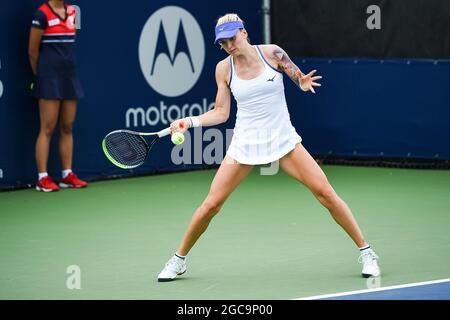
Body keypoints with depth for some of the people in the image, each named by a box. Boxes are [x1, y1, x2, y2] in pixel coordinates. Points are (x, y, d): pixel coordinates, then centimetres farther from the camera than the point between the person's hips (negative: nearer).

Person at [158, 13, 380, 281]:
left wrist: (303, 83, -20)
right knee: (212, 203, -4)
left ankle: (366, 252, 1)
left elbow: (301, 80, 4)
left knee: (325, 192, -11)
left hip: (283, 140, -1)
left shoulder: (272, 53, -8)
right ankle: (179, 261, 16)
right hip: (245, 144, 1)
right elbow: (221, 113, 3)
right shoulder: (224, 69, -3)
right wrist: (190, 122, -10)